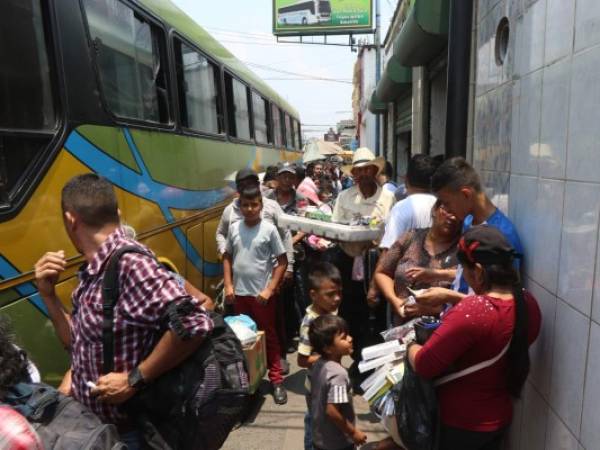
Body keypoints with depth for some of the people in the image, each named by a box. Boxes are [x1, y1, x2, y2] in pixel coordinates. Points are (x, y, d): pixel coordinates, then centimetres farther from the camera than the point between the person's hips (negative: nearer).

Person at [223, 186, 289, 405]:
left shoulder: (269, 229, -9)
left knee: (269, 336, 7)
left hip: (262, 294, -4)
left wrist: (269, 289, -12)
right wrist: (228, 286, 2)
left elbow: (282, 261, -7)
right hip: (239, 293, 4)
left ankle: (276, 380, 17)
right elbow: (227, 257, 10)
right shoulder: (234, 228, 2)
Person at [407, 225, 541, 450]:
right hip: (499, 417, 7)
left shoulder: (471, 311, -33)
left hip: (462, 424, -6)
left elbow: (424, 365, -26)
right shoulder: (528, 303, -9)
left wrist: (410, 345, -7)